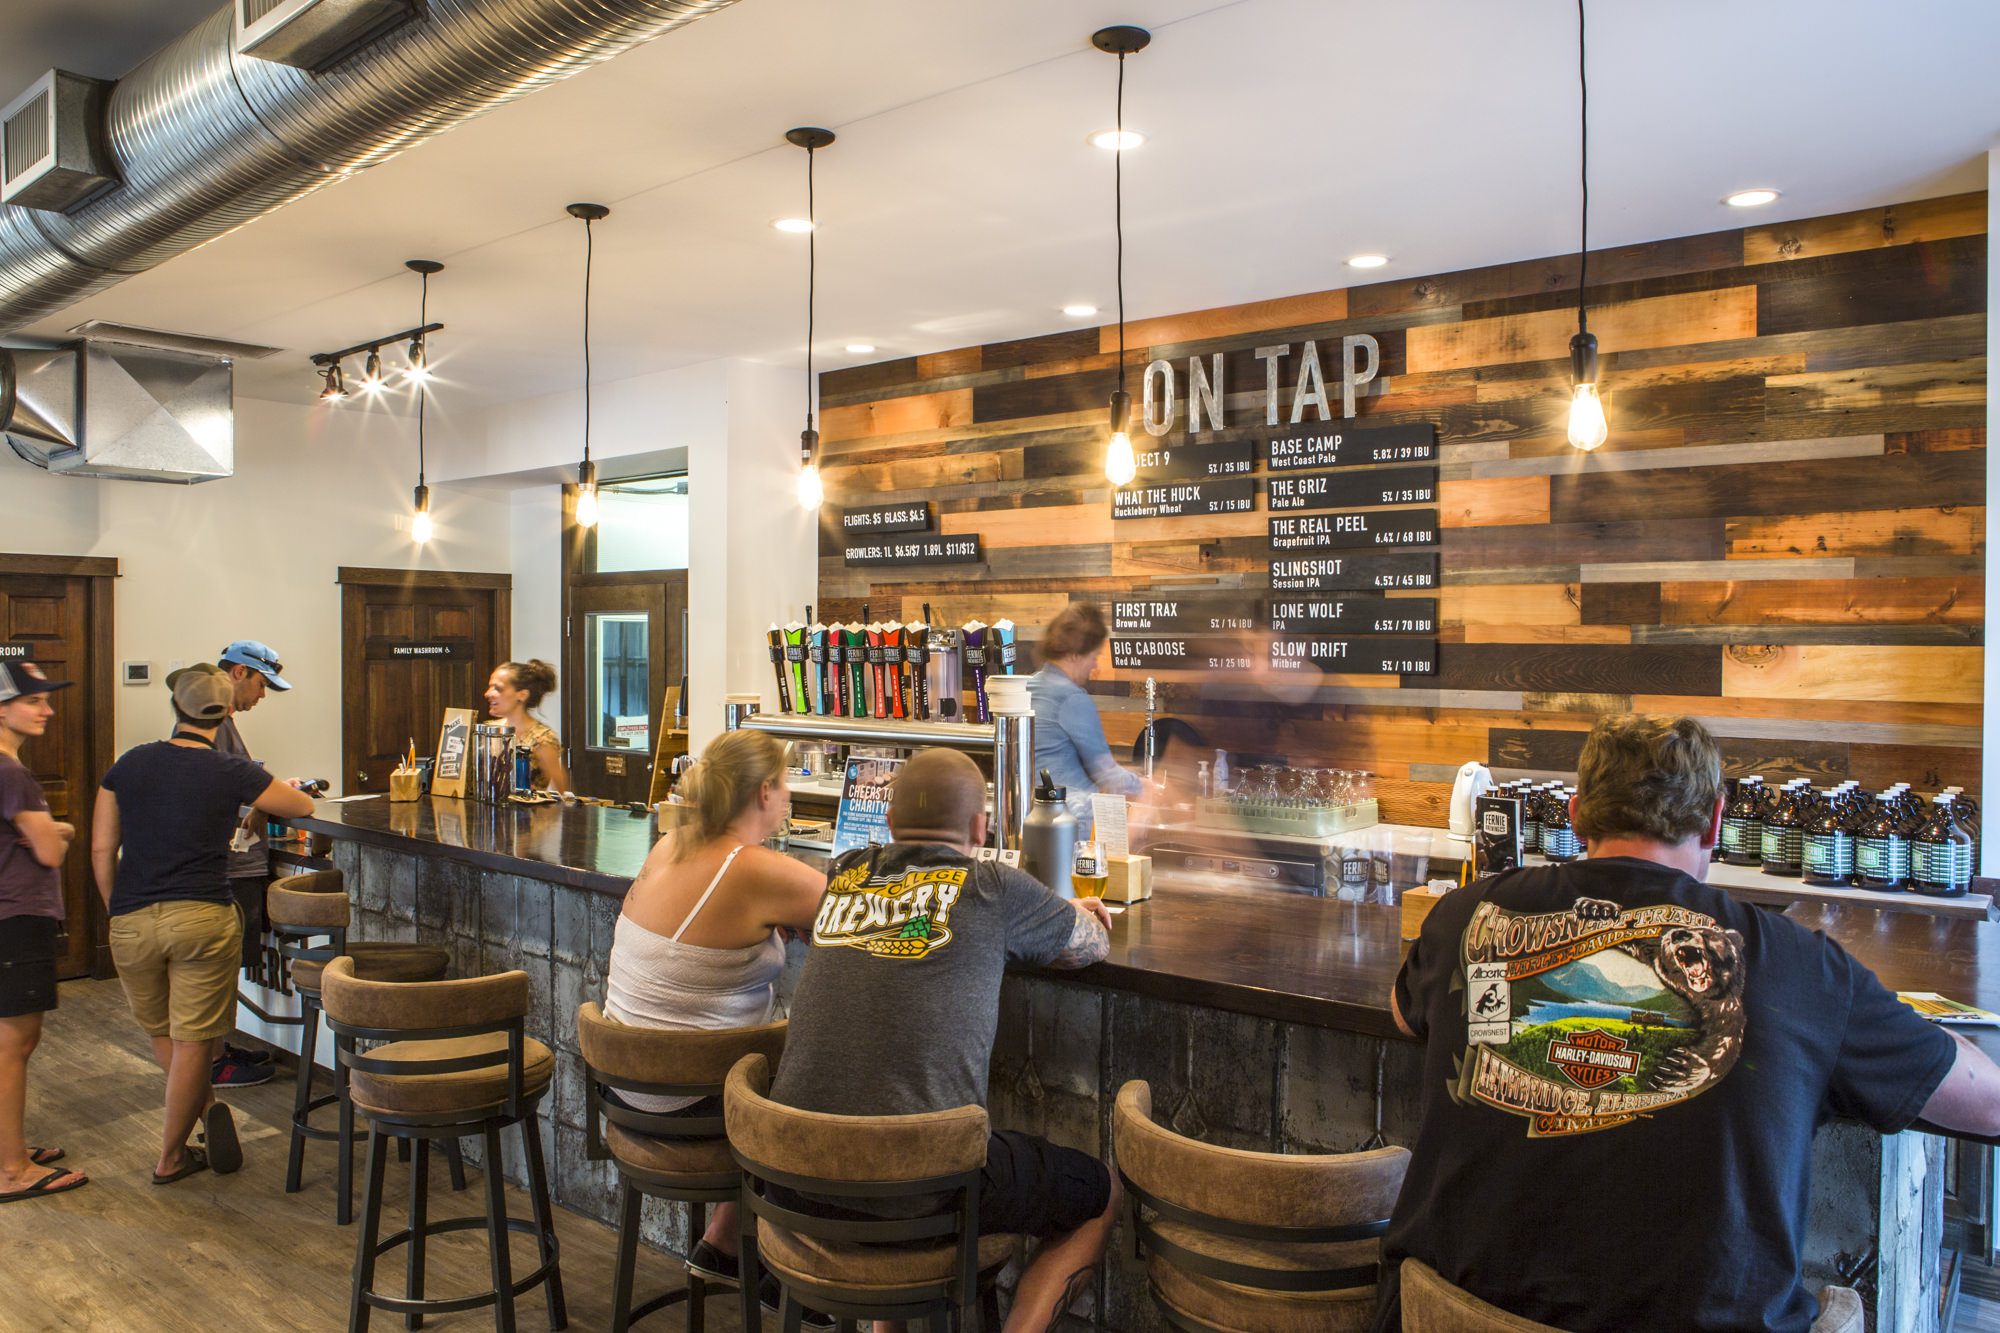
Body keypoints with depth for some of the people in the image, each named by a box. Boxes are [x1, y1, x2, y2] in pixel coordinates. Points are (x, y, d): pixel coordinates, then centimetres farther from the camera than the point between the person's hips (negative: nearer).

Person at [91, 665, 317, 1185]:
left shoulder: (129, 764, 5)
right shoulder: (231, 773, -4)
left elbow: (101, 850, 7)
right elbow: (304, 807, 10)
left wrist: (120, 911, 19)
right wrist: (281, 790, 33)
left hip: (131, 922, 4)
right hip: (202, 918, -3)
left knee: (161, 1035, 23)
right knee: (193, 1041, 7)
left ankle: (208, 1108, 14)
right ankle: (170, 1158, 15)